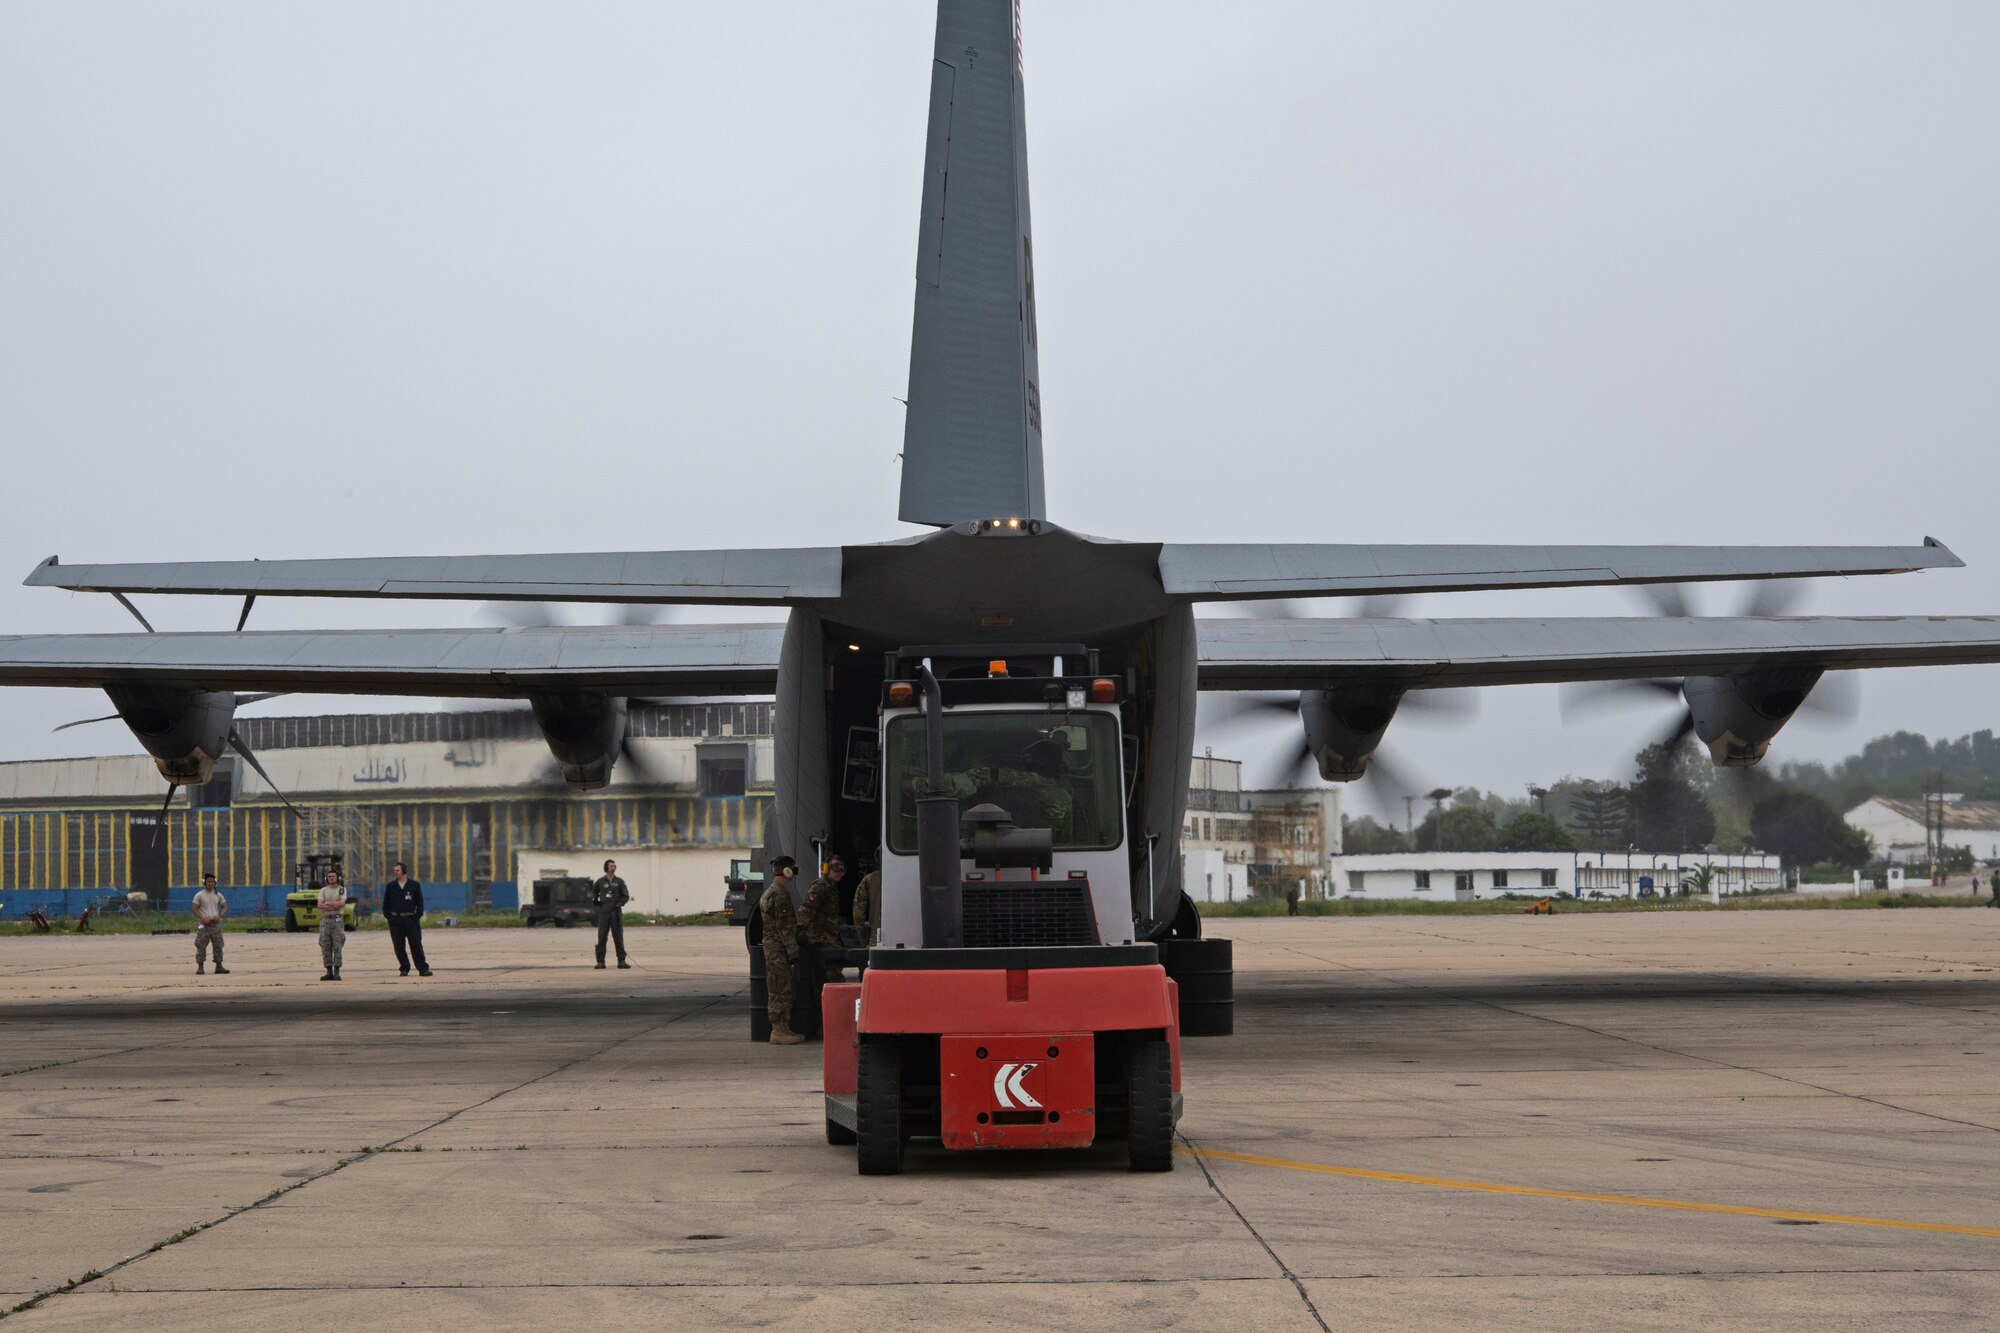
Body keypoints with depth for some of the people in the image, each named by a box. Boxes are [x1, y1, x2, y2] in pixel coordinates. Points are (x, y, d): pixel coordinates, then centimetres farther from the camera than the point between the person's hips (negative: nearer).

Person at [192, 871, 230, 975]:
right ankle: (200, 967, -4)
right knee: (201, 945, -6)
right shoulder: (199, 895, -1)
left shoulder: (218, 895, 9)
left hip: (215, 923, 4)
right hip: (203, 924, -4)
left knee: (218, 945, 3)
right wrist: (203, 919, -16)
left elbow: (225, 907, 13)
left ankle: (219, 966, 9)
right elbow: (195, 909, -3)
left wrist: (219, 916, -6)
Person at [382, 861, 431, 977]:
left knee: (416, 945, -4)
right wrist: (387, 916, 2)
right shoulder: (390, 886, 8)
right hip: (395, 921, 2)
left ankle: (423, 969, -4)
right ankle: (404, 968, 13)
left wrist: (418, 915, -2)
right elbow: (385, 903, 13)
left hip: (411, 919, -2)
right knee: (399, 947, 3)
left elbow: (420, 902, 8)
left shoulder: (414, 885, 4)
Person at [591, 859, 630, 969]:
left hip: (616, 912, 0)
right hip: (604, 913, 0)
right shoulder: (600, 881, 6)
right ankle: (600, 961, 2)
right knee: (602, 937, 0)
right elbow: (593, 893, 21)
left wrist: (619, 904, -10)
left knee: (618, 937, 0)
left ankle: (621, 960, 2)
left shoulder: (619, 882, 5)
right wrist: (595, 901, 5)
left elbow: (626, 896, 5)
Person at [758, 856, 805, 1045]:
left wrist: (792, 949, 24)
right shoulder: (779, 894, -16)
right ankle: (778, 1031, -7)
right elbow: (784, 927, -19)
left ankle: (784, 1029, 17)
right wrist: (793, 951, -17)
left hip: (772, 947, 10)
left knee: (782, 990, 13)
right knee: (780, 990, -8)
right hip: (778, 949, -10)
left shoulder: (770, 892, 18)